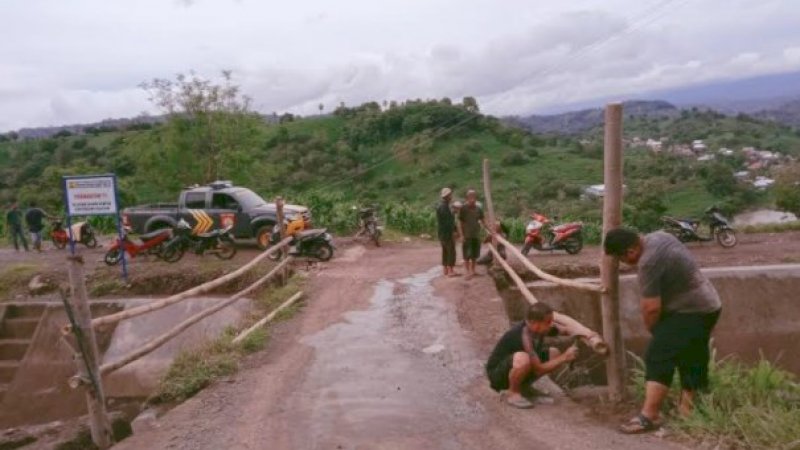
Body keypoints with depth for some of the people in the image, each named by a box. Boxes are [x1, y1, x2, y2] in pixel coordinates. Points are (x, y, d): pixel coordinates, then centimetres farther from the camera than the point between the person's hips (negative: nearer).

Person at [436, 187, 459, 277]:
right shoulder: (444, 206, -18)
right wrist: (453, 231, -18)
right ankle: (451, 271, -7)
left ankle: (446, 270, 15)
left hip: (442, 232, 10)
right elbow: (448, 221, -21)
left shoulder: (440, 205, 14)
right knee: (451, 251, -7)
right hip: (447, 232, -10)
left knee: (445, 251, 12)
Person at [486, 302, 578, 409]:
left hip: (516, 369, 9)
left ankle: (522, 386, 10)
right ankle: (513, 393, -12)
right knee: (522, 359, -39)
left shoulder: (540, 328, -10)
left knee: (554, 353, 1)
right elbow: (539, 369, -29)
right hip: (497, 372, -9)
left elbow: (564, 330, 4)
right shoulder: (524, 336, -32)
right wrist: (564, 358, -25)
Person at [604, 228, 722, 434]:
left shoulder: (648, 263, -26)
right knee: (692, 359, 16)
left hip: (691, 312, -10)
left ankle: (649, 417, -12)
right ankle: (687, 409, 26)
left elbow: (651, 307, -22)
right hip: (707, 305, 10)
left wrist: (654, 330, -3)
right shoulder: (658, 237, 4)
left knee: (658, 358, -12)